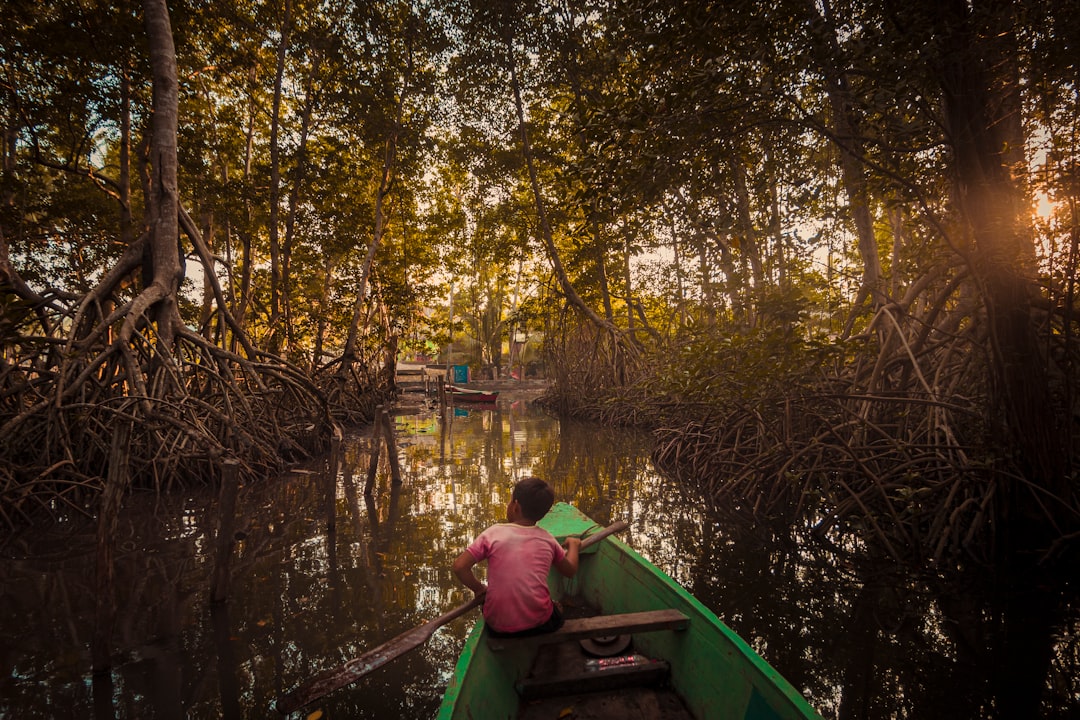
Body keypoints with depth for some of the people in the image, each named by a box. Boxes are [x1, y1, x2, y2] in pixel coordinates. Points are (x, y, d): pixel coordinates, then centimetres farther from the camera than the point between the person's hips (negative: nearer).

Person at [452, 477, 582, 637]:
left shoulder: (493, 533, -5)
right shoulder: (547, 539, 2)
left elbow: (459, 566, -9)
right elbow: (570, 571, 16)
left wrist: (478, 588, 8)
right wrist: (573, 545, 34)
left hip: (497, 626, 0)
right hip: (539, 623, 1)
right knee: (555, 609, 32)